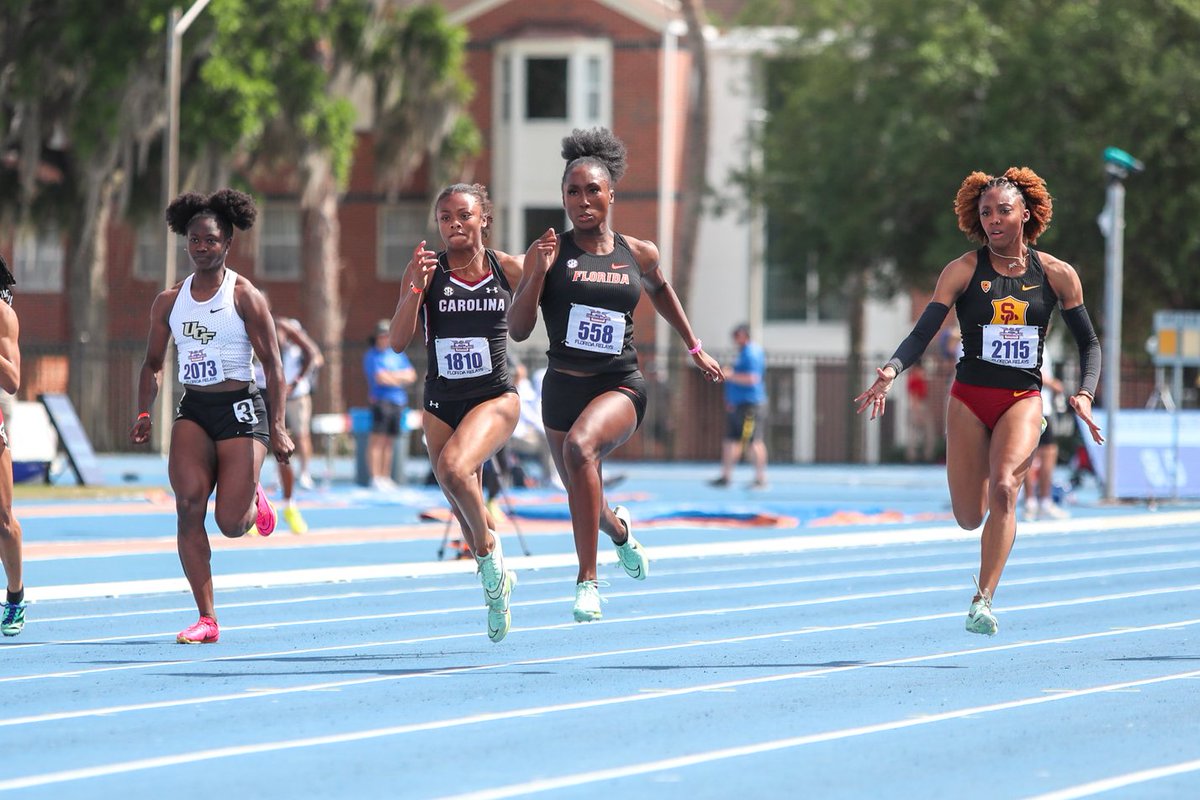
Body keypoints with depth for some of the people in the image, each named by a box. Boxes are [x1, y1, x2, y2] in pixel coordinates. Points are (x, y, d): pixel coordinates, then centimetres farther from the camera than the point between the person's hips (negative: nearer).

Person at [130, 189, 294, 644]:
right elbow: (153, 363, 18)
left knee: (231, 524, -10)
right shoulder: (170, 301, 9)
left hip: (240, 409, -3)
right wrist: (144, 414, 3)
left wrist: (277, 427, -12)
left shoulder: (244, 296, -4)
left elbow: (273, 365, -5)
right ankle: (206, 619, -14)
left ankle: (254, 501, 32)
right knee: (189, 503, -19)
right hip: (193, 411, 4)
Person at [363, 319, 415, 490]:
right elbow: (380, 378, -12)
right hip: (381, 399, -6)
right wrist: (401, 378, 0)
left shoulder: (398, 354, 18)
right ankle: (375, 478, -14)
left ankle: (385, 477, 11)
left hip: (398, 401, 6)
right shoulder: (372, 356, 0)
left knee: (389, 442, 7)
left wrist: (393, 375, -5)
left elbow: (411, 376, 11)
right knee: (377, 440, -11)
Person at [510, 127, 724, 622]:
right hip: (562, 389, 2)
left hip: (620, 387, -2)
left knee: (580, 446, -35)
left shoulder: (638, 255, 2)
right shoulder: (550, 253, -3)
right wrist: (538, 273, -20)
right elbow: (517, 330, -7)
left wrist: (694, 348, 30)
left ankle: (587, 579, -31)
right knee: (585, 503, 17)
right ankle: (618, 529, 58)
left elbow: (659, 289, 25)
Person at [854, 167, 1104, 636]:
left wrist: (1085, 394, -6)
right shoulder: (964, 271, -1)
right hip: (970, 398, 1)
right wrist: (891, 370, -26)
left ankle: (983, 601, -22)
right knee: (969, 518, 1)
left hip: (1022, 399, -1)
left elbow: (1088, 342, 10)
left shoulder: (1056, 275, 1)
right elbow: (923, 332, -7)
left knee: (1004, 489, -25)